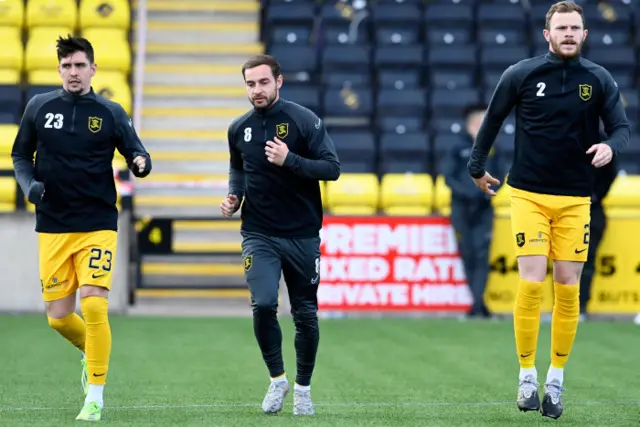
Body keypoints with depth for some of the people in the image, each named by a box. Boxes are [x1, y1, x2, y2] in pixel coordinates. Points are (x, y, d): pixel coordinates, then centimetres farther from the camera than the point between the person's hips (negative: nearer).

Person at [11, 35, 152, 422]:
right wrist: (29, 184, -5)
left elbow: (136, 153, 3)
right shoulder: (39, 107, 4)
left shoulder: (111, 113, 0)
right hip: (53, 227, 2)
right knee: (58, 316, 2)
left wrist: (141, 163, -20)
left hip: (97, 226, -2)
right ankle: (90, 350, 37)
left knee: (94, 306, -16)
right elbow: (20, 155, 14)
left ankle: (95, 399, -5)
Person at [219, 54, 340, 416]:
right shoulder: (239, 129, 5)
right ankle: (277, 379, 4)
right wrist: (234, 196, 3)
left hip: (302, 234, -2)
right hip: (259, 234, 2)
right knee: (263, 304, -17)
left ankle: (303, 388, 24)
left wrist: (289, 160, -26)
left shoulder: (305, 121, -8)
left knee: (305, 315, 5)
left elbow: (332, 168, -13)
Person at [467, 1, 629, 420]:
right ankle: (528, 375, 3)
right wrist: (477, 167, 13)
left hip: (576, 199, 2)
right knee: (531, 284, -10)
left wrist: (610, 146, -24)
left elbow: (621, 126, -1)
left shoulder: (599, 80, 0)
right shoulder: (521, 75, -4)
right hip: (530, 195, -2)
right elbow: (493, 119, 8)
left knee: (568, 288, 1)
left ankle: (556, 379, 12)